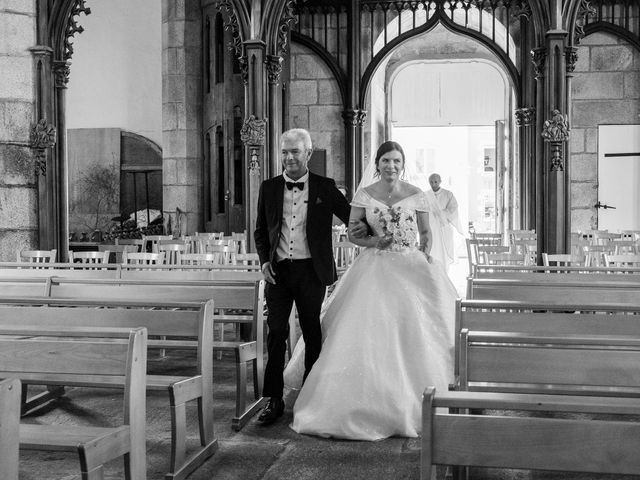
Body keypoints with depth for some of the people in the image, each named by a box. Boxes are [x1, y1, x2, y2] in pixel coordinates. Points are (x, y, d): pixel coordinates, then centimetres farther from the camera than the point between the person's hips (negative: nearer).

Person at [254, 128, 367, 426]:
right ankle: (274, 400, 7)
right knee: (276, 333, -2)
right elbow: (260, 231, 14)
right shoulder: (269, 188, 7)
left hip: (311, 270, -1)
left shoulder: (325, 187, 2)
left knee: (312, 334, 8)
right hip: (278, 270, 1)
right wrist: (264, 260, -1)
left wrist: (363, 227, -17)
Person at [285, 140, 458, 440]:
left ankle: (411, 402, 11)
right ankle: (369, 401, 7)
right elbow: (351, 233, 6)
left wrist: (424, 257, -8)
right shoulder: (364, 195, 3)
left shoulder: (416, 195, 3)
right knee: (367, 333, -5)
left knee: (410, 330, -4)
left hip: (409, 268, 0)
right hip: (373, 269, 0)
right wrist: (373, 242, -12)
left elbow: (425, 233, 10)